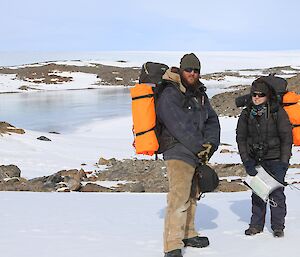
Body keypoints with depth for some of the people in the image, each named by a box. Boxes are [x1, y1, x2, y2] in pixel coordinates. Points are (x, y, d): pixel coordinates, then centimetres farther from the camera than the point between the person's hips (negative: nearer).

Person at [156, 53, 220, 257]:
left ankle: (188, 234, 37)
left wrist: (210, 144, -9)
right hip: (178, 152, -9)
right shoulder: (170, 96, -12)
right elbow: (180, 128, -19)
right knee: (179, 198, -17)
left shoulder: (200, 94, 13)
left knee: (191, 196, 20)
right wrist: (200, 148, -15)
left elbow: (212, 121, 9)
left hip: (196, 153, 9)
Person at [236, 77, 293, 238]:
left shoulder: (278, 112, -10)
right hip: (255, 160, 3)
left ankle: (278, 226, 11)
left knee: (276, 193, -1)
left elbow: (286, 138, -8)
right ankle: (256, 225, 17)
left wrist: (283, 162, -13)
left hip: (275, 159, -3)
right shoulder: (246, 114, 0)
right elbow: (241, 138, 2)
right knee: (257, 192, 6)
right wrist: (246, 161, -7)